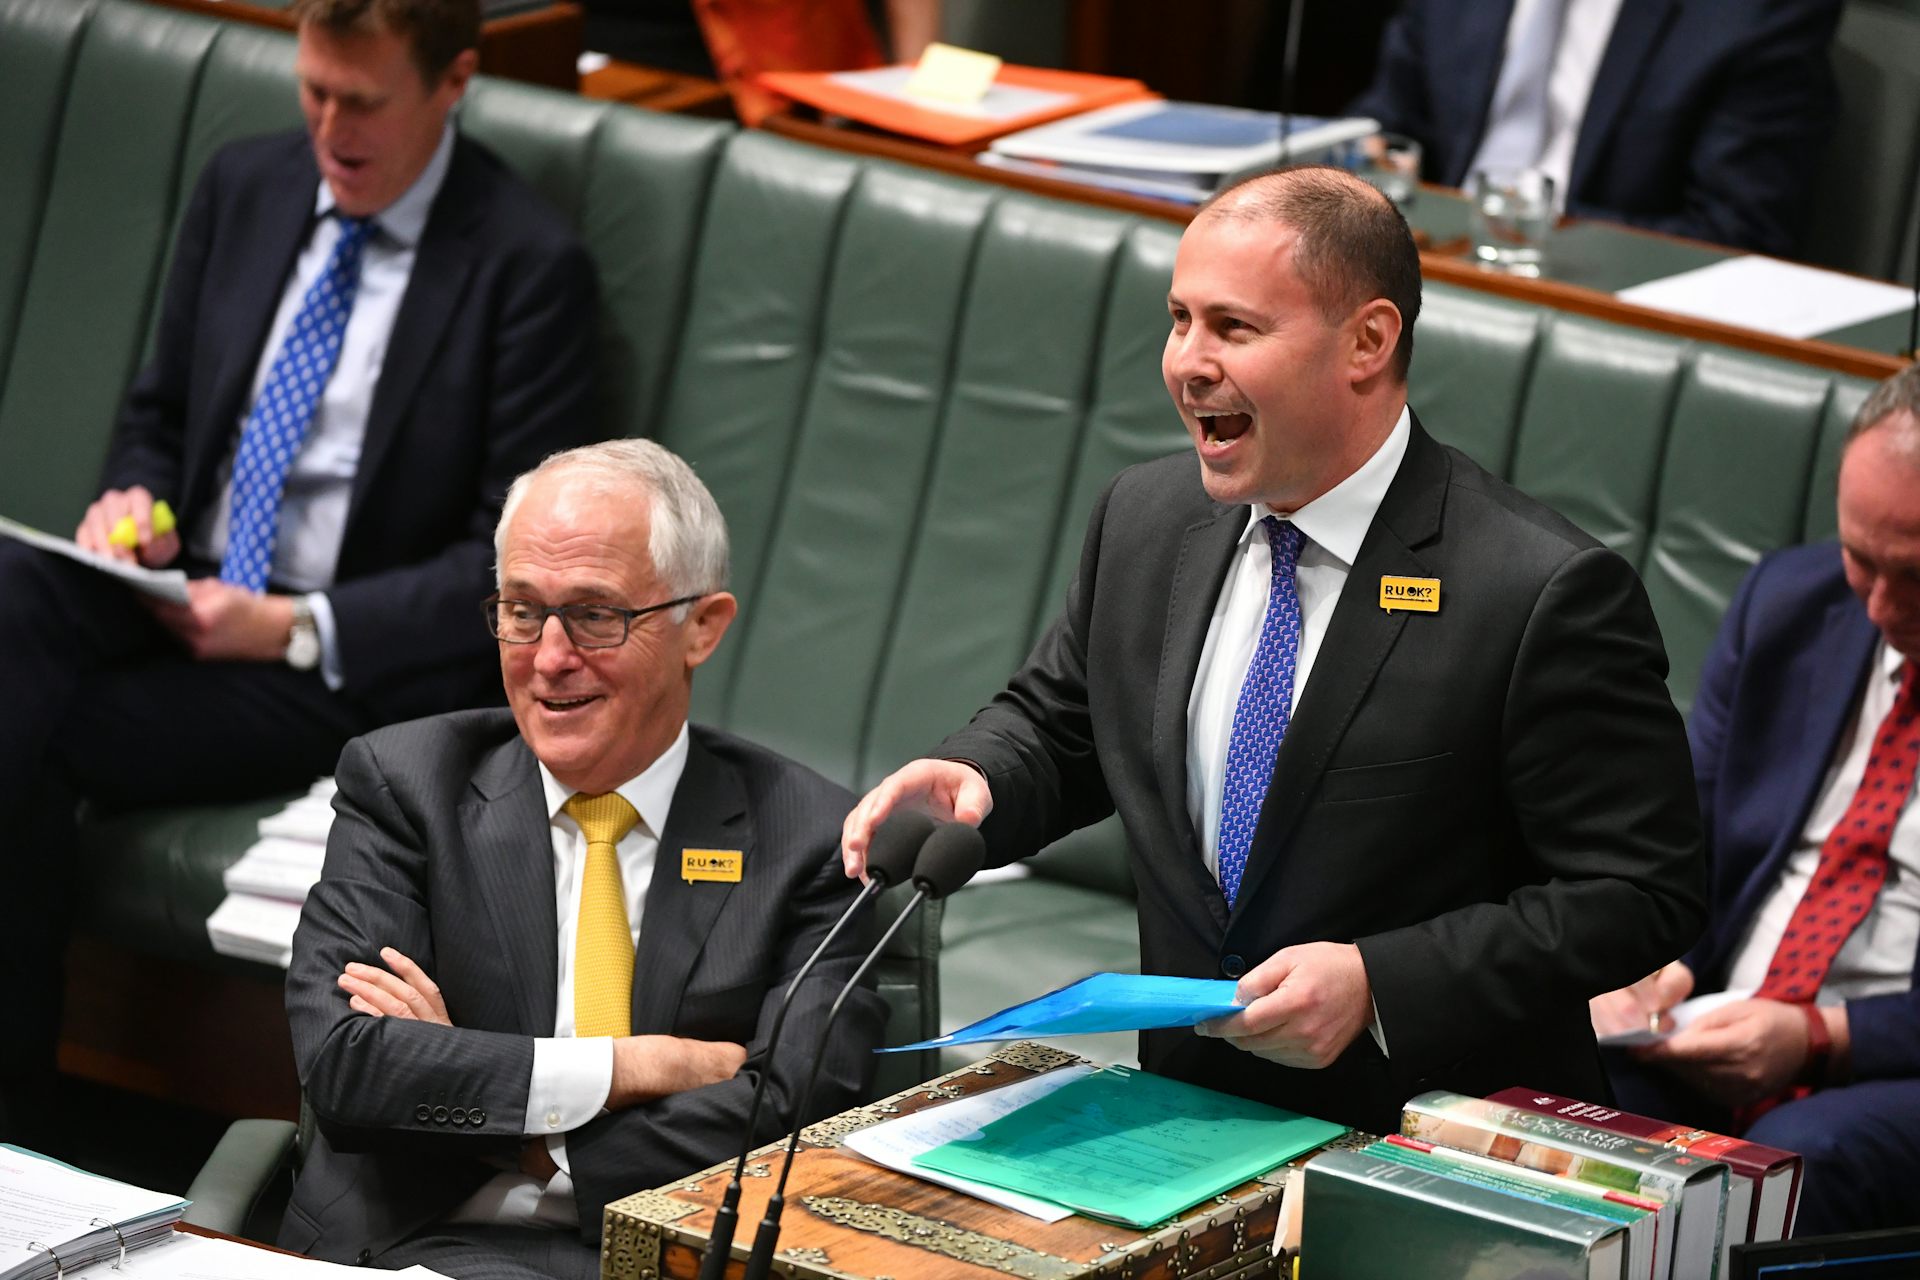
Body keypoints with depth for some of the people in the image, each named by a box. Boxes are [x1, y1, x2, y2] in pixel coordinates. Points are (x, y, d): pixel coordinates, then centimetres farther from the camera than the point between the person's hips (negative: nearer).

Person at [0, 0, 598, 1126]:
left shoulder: (528, 266, -7)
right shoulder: (247, 188, 12)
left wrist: (295, 629, -19)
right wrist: (136, 498, -3)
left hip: (356, 662, -5)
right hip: (186, 588, 5)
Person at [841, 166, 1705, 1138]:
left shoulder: (1544, 595, -14)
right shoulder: (1145, 517, 6)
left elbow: (1635, 896, -12)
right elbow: (1056, 724, 21)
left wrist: (1378, 985, -20)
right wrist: (974, 782, -2)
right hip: (1188, 1114, 5)